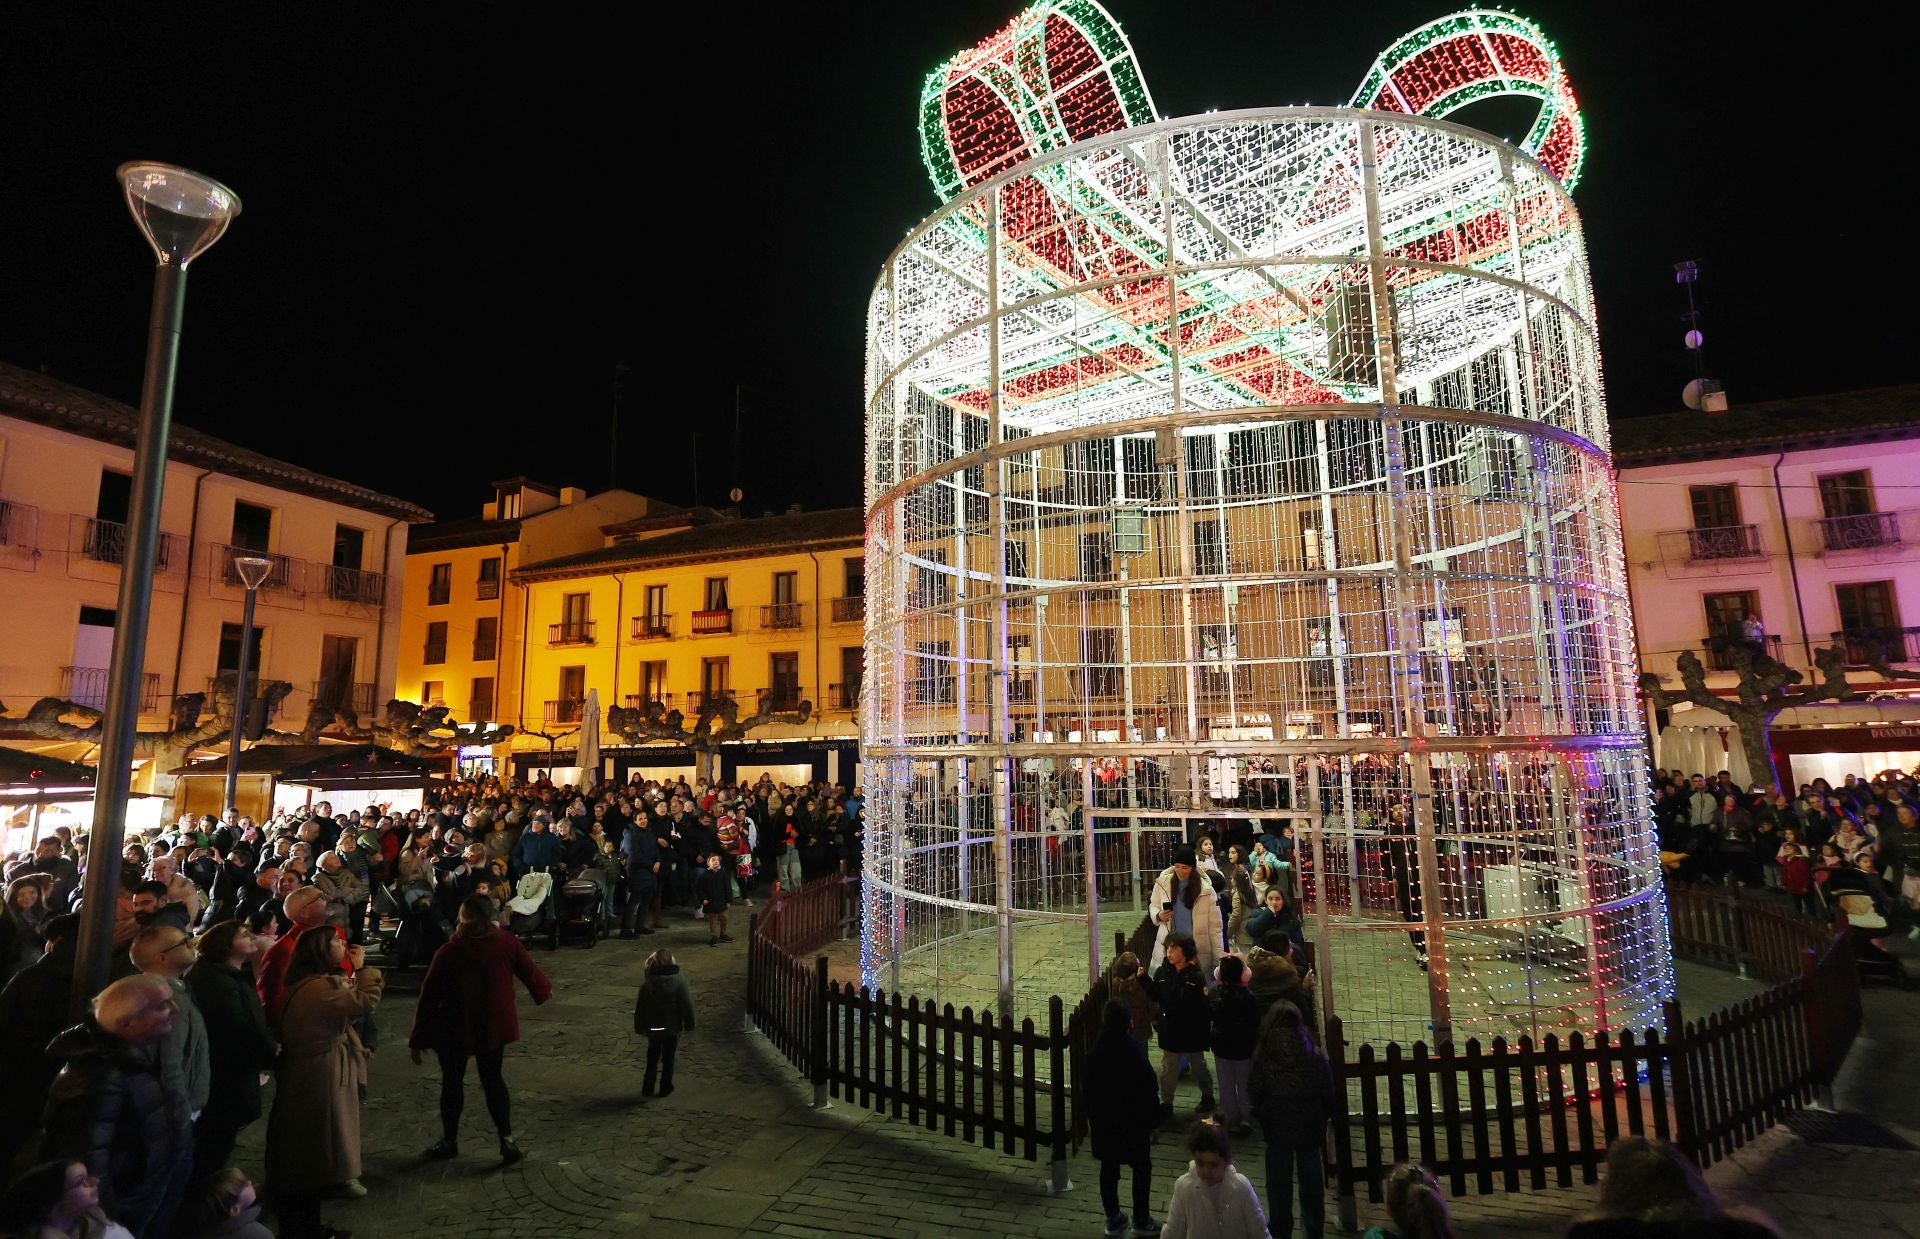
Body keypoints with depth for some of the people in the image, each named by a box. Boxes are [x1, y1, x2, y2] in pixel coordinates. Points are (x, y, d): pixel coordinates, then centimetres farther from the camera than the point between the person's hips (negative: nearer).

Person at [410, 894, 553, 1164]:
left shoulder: (448, 953, -20)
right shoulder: (508, 944, -14)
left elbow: (429, 997, -13)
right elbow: (530, 972, -1)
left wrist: (418, 1039, -3)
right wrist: (544, 990, 21)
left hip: (455, 1028, -2)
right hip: (494, 1026, 2)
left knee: (452, 1081, 19)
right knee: (492, 1079, 16)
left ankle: (450, 1141, 32)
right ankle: (507, 1139, 10)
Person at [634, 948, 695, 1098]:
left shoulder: (647, 983, -11)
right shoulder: (679, 980, -15)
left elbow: (640, 1007, -5)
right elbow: (687, 1004, -11)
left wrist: (640, 1027, 6)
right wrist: (689, 1024, 0)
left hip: (653, 1028, 1)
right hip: (672, 1027, -1)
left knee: (652, 1058, 18)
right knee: (668, 1059, 12)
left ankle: (648, 1088, 19)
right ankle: (665, 1088, 17)